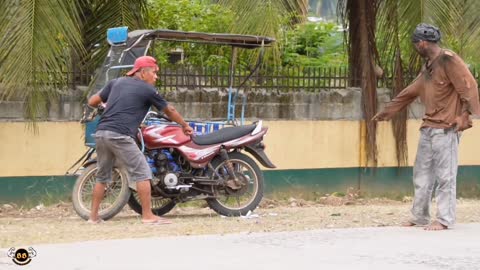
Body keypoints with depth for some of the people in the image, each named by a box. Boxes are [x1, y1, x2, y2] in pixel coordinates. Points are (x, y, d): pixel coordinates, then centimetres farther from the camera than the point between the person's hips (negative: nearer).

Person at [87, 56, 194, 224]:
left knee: (102, 176, 18)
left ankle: (93, 216, 19)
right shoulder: (147, 90, 5)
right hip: (120, 136, -7)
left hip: (101, 133, 7)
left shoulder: (116, 82, 19)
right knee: (142, 174, -1)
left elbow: (92, 101, 20)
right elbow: (169, 111, 17)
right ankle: (148, 216, -4)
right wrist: (185, 126, 32)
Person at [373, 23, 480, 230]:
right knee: (422, 175, 12)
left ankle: (444, 220, -1)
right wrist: (387, 111, 30)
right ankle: (419, 216, 20)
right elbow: (410, 92, 25)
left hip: (446, 129, -9)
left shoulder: (449, 61, -11)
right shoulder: (428, 66, 17)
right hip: (428, 128, 9)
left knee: (445, 175, -5)